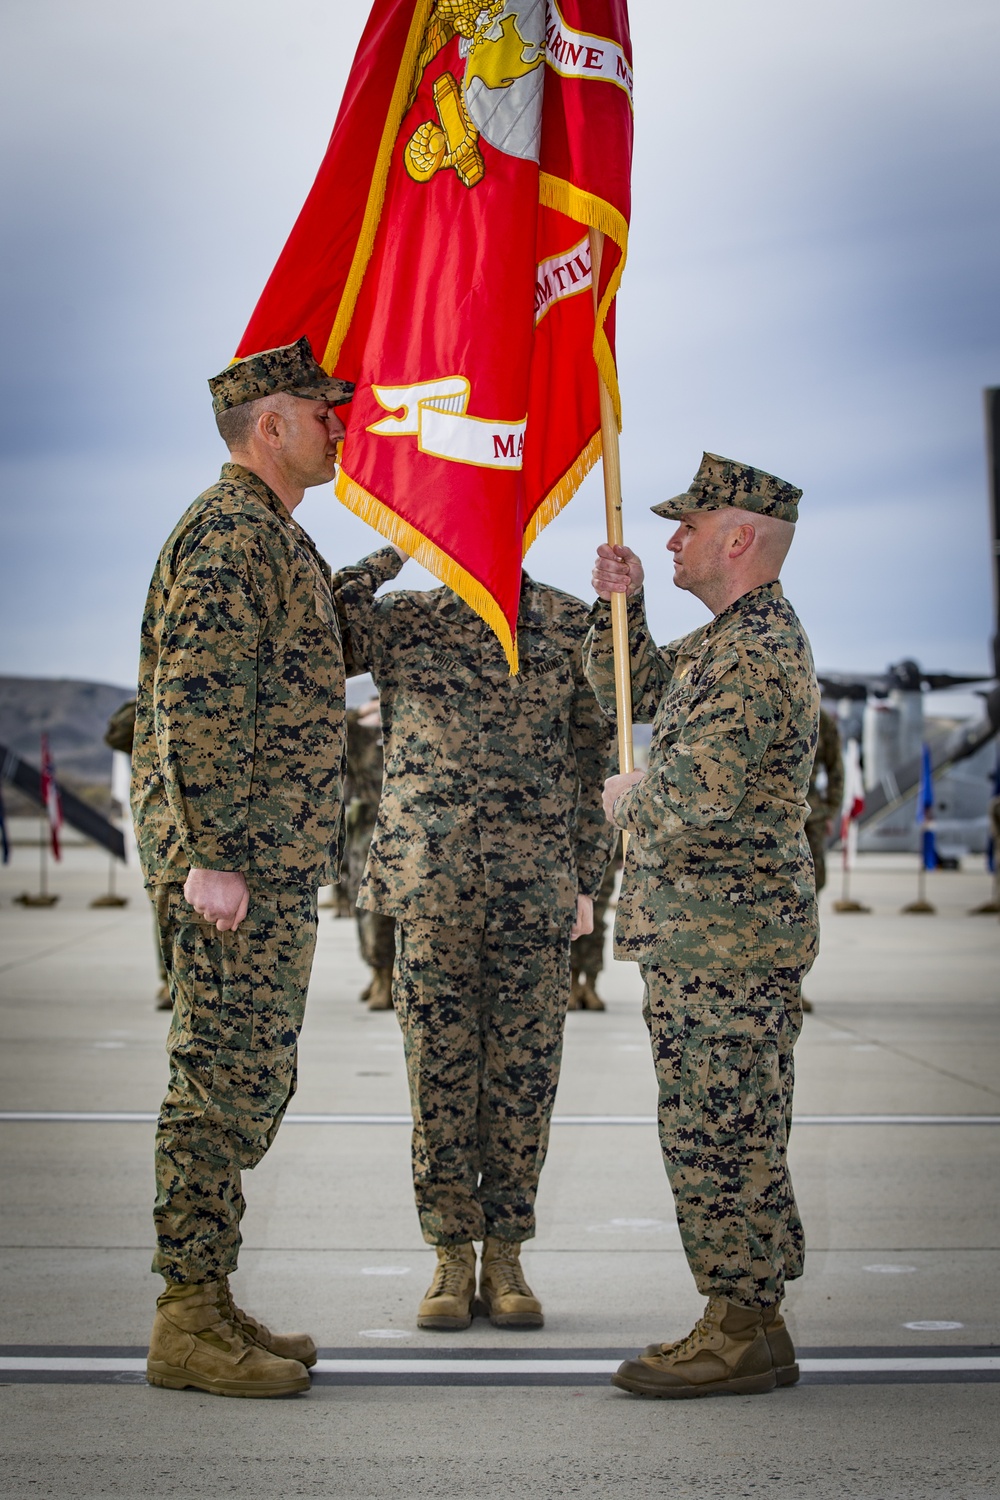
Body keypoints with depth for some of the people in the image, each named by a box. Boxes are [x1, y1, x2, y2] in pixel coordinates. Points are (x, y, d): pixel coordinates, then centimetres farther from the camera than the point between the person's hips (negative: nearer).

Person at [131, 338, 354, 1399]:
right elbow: (196, 703, -20)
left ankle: (208, 1303, 20)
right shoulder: (230, 532, -13)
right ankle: (188, 1323, -2)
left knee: (247, 1083, 13)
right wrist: (211, 857, -23)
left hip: (274, 867, 10)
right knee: (224, 1080, -7)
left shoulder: (274, 538, 20)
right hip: (237, 866, -10)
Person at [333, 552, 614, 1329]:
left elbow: (592, 762, 10)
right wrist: (393, 555, -6)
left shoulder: (572, 625, 8)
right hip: (431, 886, 0)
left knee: (523, 1076, 4)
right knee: (439, 1074, 3)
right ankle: (453, 1258, 14)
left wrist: (586, 882, 6)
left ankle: (506, 1259, 15)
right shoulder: (402, 619, 6)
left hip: (536, 890, 1)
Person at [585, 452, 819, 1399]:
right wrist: (621, 602, 13)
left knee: (719, 1133, -6)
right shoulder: (724, 639, 17)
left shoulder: (759, 653, -18)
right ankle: (748, 1321, 20)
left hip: (725, 938, -11)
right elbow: (627, 690, 30)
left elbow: (694, 796, -27)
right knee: (730, 1134, 13)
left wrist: (626, 799, -6)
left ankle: (741, 1336, 1)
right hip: (706, 931, 11)